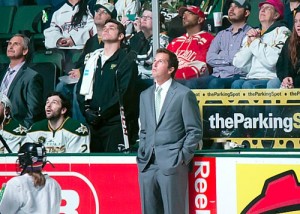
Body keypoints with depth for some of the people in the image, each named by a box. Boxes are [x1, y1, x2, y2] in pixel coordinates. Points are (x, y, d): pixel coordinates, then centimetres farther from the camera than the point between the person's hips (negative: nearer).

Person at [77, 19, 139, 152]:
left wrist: (101, 113, -12)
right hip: (93, 122, 5)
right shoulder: (93, 59, 19)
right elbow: (81, 87, 15)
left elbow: (124, 93, -10)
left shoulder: (126, 61, 0)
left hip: (115, 123, -5)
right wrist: (87, 110, -2)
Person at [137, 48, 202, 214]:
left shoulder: (184, 94, -1)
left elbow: (195, 131, -2)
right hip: (147, 164, 6)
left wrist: (182, 157, -8)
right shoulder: (145, 95, 18)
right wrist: (142, 154, 10)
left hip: (172, 164, -5)